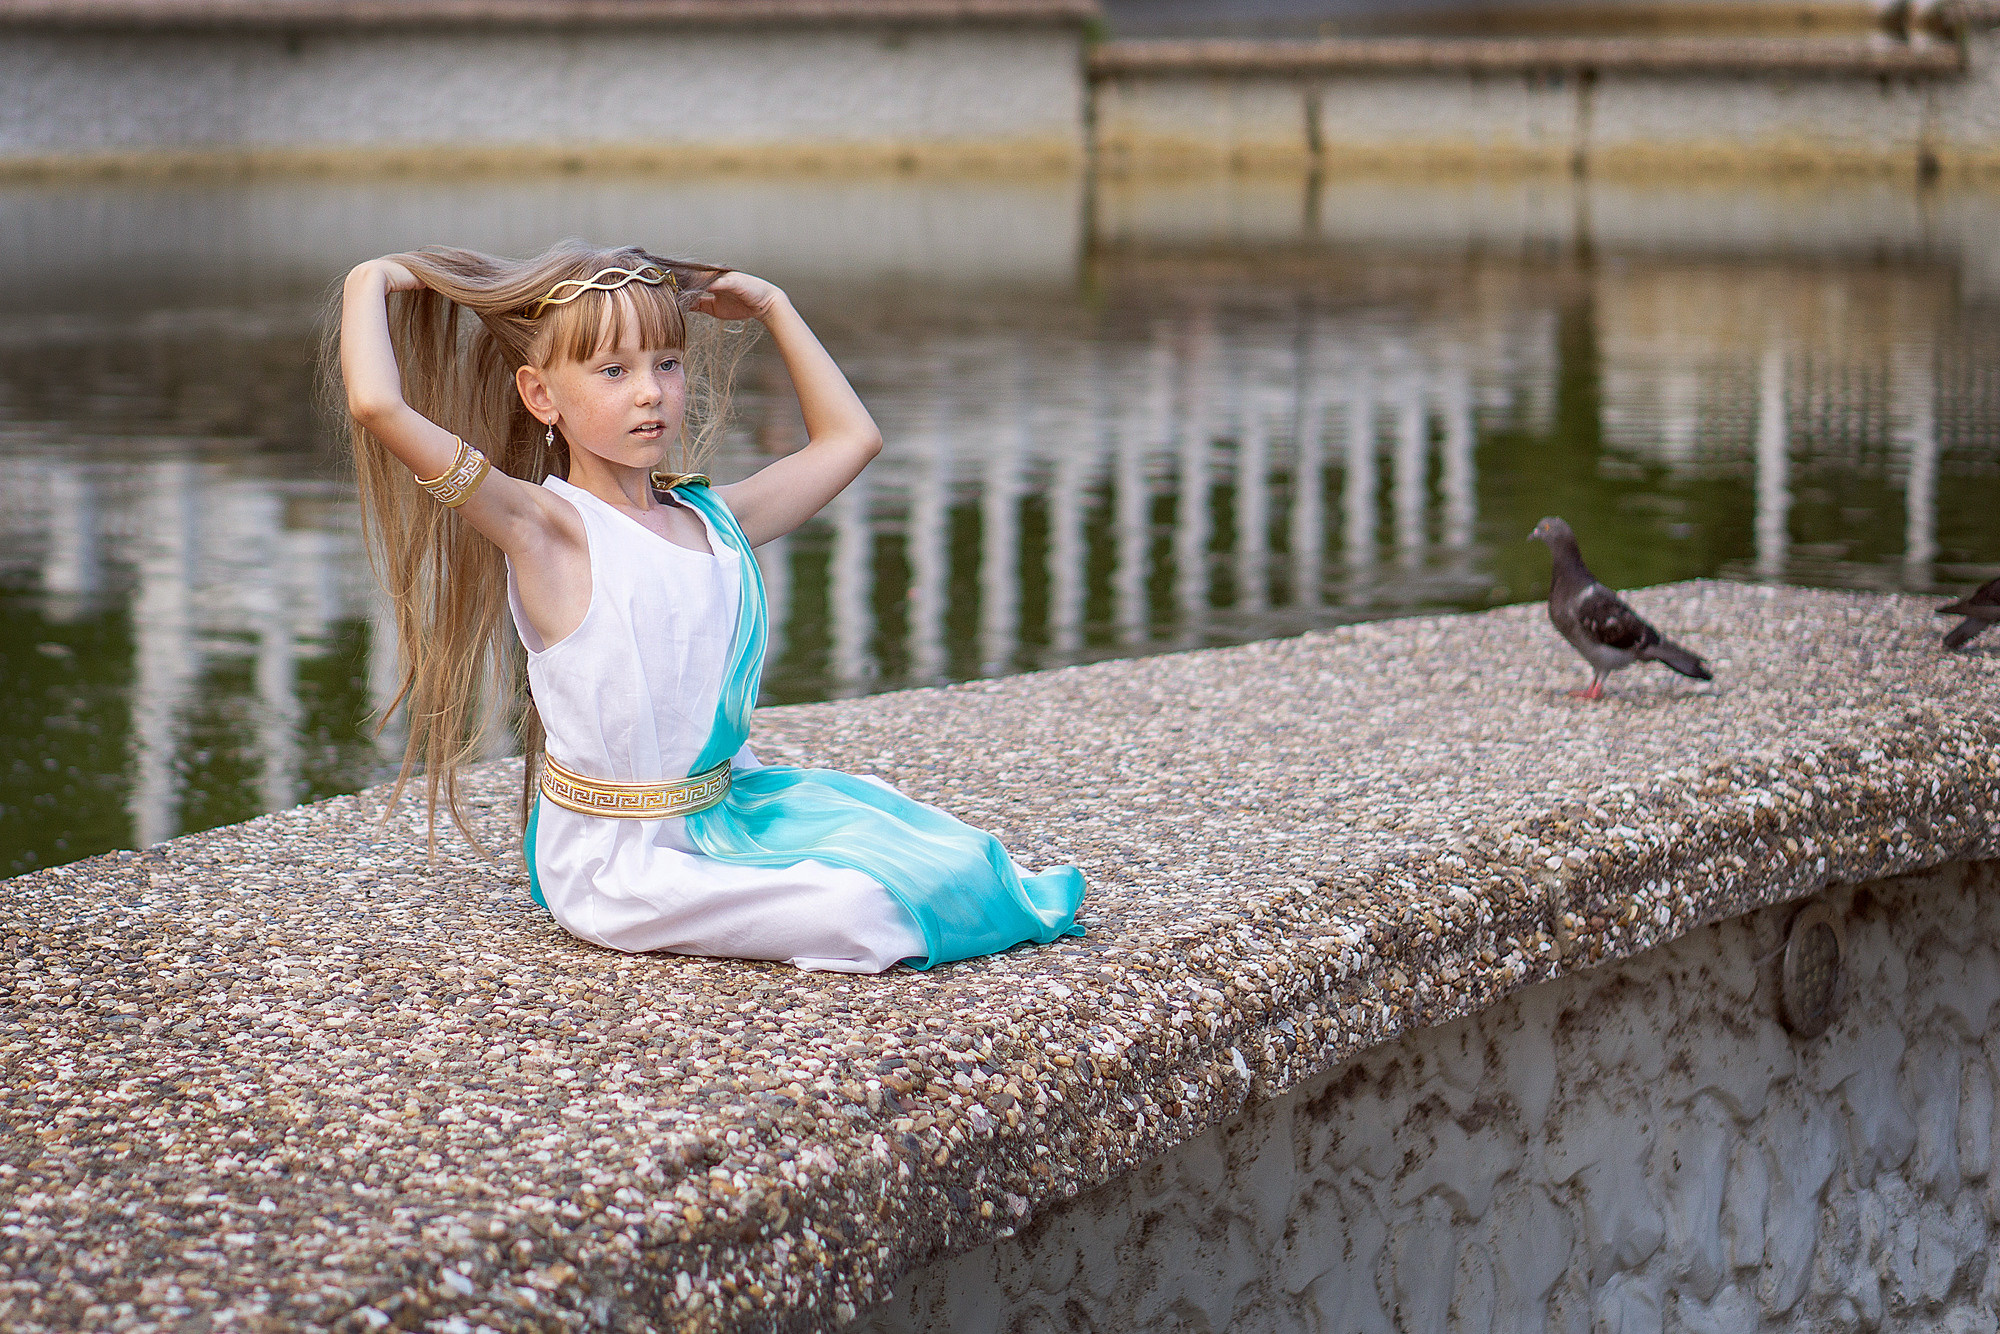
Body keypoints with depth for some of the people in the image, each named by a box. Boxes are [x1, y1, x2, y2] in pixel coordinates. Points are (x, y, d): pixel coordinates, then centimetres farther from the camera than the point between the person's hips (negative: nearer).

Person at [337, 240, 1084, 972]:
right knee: (862, 911, -23)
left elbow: (848, 437, 24)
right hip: (620, 860, -7)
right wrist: (370, 285, -8)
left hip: (734, 804, 7)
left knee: (958, 859, -5)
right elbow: (378, 406, -25)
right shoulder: (547, 527, -12)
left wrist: (773, 308, 24)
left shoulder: (714, 520, 8)